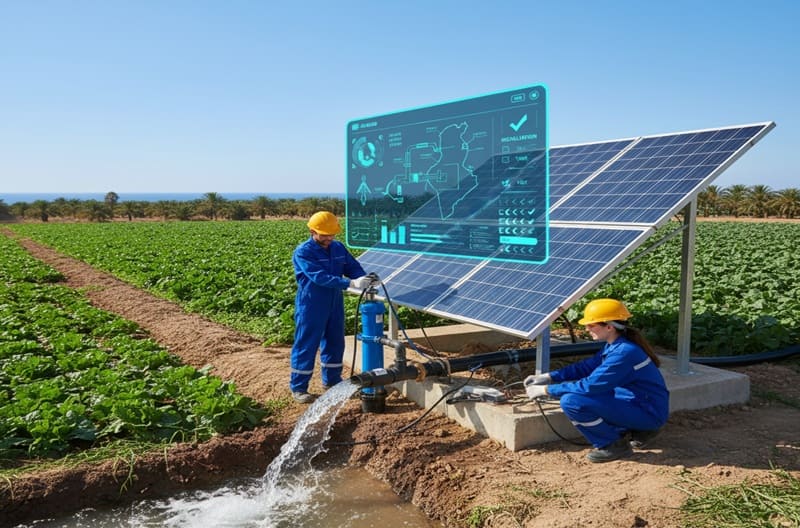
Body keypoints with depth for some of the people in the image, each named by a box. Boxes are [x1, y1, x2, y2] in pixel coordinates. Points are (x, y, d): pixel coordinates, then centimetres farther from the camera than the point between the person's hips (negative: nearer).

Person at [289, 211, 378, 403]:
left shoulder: (338, 248, 4)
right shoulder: (303, 253, -17)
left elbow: (353, 267, 1)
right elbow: (320, 277, -28)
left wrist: (366, 279, -23)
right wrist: (351, 283, -36)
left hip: (335, 305, 6)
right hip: (311, 307, -6)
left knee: (335, 343, 16)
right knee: (306, 346, 1)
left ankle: (332, 380, 33)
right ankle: (298, 387, 13)